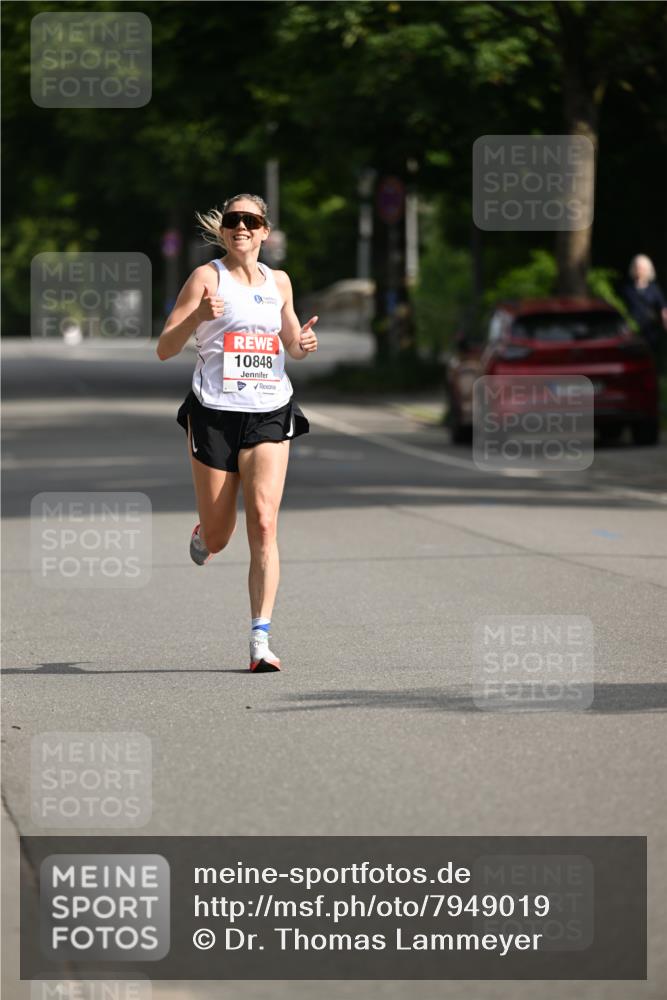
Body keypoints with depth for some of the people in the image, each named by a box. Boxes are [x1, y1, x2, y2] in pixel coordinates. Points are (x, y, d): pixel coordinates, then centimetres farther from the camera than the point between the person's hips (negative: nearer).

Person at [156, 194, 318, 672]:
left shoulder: (279, 282, 12)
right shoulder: (207, 277, -1)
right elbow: (164, 349, -6)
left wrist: (304, 342, 4)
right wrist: (197, 315, -24)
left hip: (270, 414, 2)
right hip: (215, 413, -2)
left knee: (263, 524, -14)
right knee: (219, 535, 5)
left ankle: (261, 640, -15)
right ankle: (203, 537, 45)